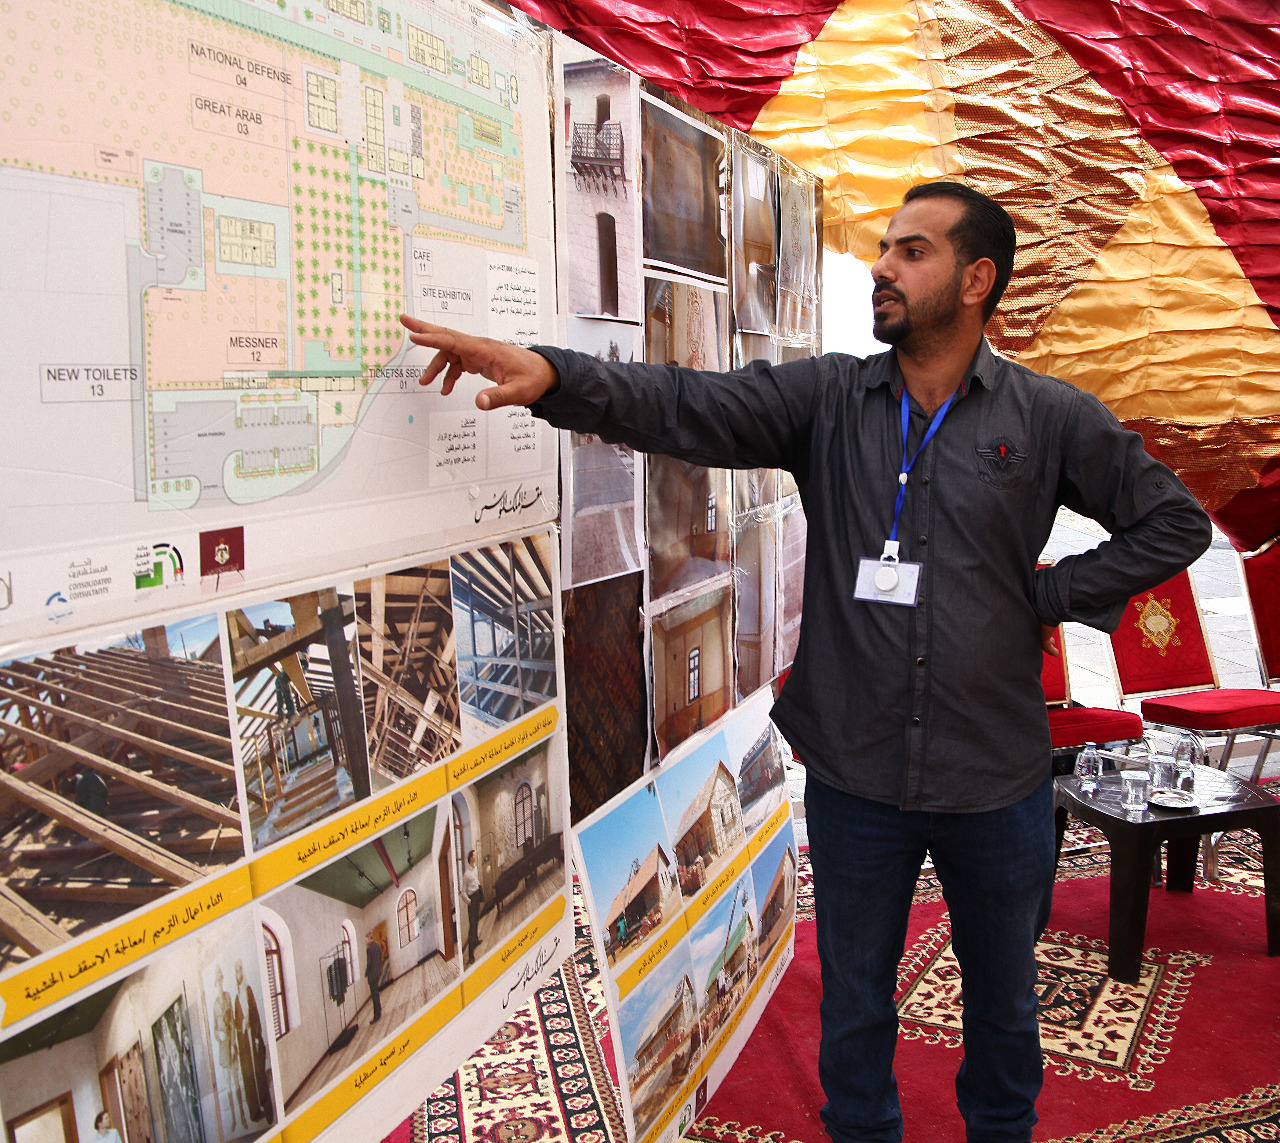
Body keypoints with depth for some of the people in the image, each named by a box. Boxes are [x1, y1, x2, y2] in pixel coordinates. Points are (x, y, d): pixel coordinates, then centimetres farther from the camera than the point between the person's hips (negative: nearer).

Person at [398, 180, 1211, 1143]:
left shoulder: (1049, 418, -3)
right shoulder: (828, 398, -2)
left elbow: (1175, 522, 6)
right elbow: (687, 409, -16)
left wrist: (1055, 595, -3)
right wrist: (550, 374, -31)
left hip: (997, 782, 0)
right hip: (855, 776, 0)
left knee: (1004, 1000, 22)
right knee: (854, 1007, 17)